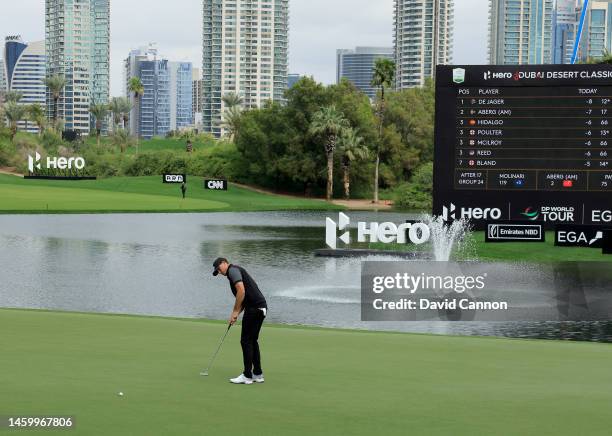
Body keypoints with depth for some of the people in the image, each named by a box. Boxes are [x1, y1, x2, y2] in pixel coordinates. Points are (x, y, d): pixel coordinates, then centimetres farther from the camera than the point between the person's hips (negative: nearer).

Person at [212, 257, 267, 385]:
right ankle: (258, 374, 17)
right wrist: (235, 314, 15)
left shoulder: (233, 270, -5)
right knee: (252, 341, 15)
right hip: (260, 308, 10)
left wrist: (235, 312, -11)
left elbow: (241, 291, -18)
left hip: (254, 308, -10)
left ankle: (247, 376, -2)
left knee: (246, 341, -5)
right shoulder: (237, 271, 25)